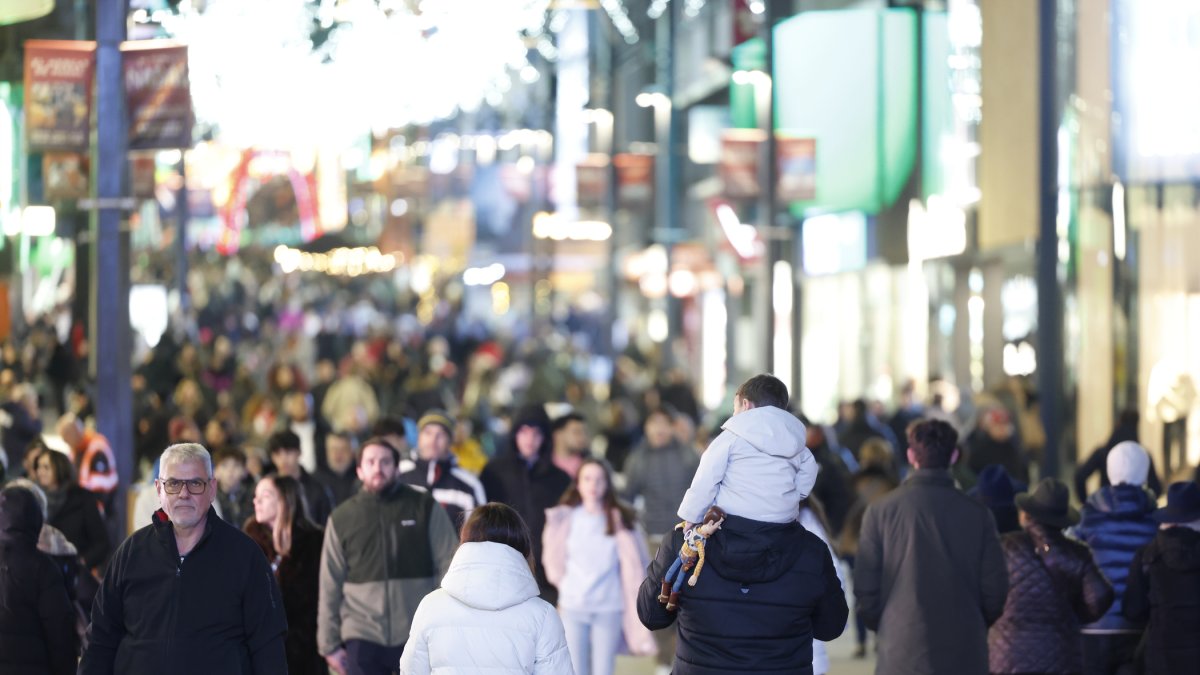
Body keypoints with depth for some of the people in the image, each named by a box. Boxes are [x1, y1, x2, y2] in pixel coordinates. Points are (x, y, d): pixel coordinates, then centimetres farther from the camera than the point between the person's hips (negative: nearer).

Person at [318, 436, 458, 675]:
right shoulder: (341, 519, 7)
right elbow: (330, 588, 7)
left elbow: (450, 567, 1)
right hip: (362, 638, 1)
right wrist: (330, 644, 4)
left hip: (418, 636, -1)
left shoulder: (425, 508, 3)